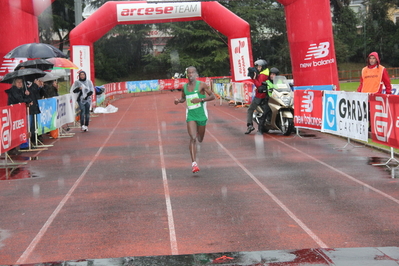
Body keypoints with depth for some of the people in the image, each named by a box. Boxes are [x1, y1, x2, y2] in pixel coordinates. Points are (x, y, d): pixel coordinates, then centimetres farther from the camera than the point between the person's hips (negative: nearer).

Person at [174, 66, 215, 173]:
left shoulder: (201, 85, -6)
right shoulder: (184, 87, 6)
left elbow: (212, 96, -6)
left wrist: (200, 99, -20)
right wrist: (179, 100, 0)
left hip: (201, 115, -1)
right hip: (190, 115, 1)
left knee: (200, 139, 14)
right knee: (192, 138, -16)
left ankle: (198, 133, 55)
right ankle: (194, 163, -20)